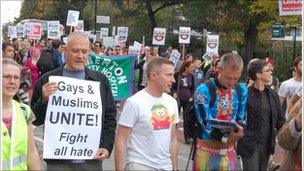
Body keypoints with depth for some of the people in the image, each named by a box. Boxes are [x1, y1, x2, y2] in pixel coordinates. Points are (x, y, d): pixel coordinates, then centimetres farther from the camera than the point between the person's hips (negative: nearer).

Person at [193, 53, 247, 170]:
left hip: (229, 150, 4)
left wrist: (237, 130, -18)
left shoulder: (242, 91, 1)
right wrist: (226, 138, -30)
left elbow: (242, 119, 4)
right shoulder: (204, 90, -17)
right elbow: (205, 123, -19)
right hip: (206, 149, -4)